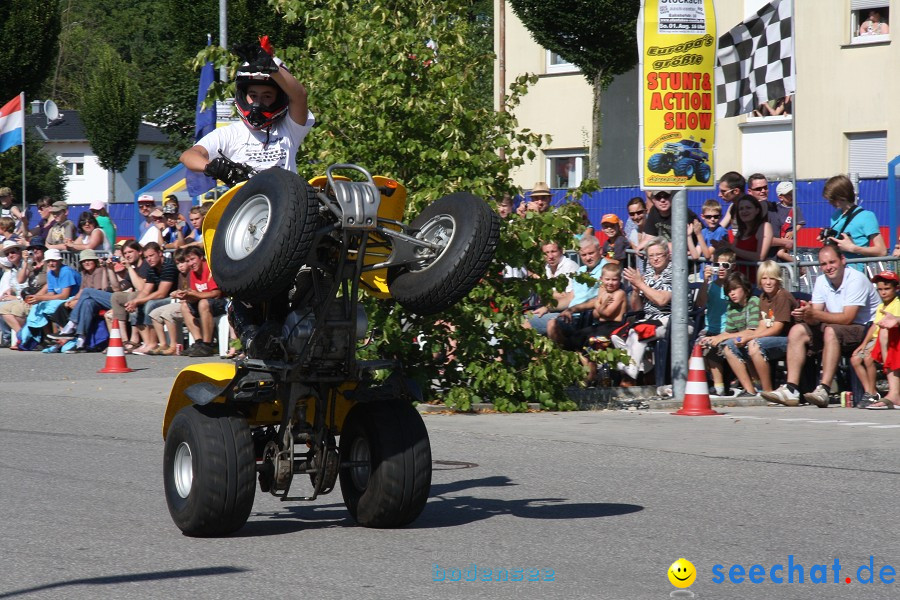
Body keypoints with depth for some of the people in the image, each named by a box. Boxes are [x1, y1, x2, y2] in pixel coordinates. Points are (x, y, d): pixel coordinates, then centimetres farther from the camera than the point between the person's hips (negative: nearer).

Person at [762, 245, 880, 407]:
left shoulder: (856, 279, -18)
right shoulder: (821, 281, 4)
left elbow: (847, 318, -26)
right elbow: (815, 319, -3)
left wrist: (814, 314, -33)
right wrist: (805, 314, -27)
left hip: (863, 328, -8)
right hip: (836, 328, 8)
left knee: (831, 331, -35)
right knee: (797, 331, -9)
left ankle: (824, 390, -42)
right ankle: (791, 390, -19)